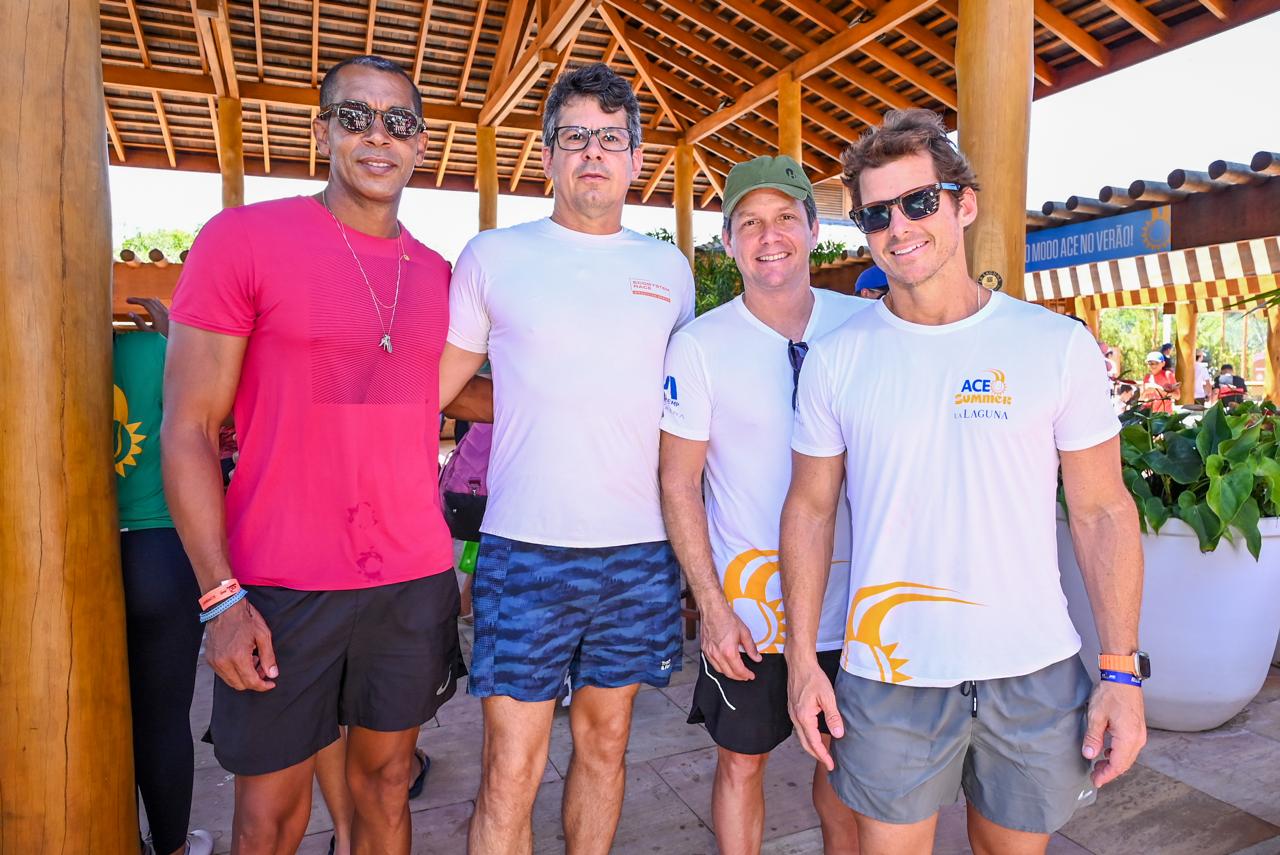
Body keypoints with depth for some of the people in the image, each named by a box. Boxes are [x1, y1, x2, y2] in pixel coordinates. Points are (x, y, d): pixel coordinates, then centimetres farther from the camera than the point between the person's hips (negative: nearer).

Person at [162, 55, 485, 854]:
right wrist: (221, 596, -12)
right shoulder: (241, 239, -7)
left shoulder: (437, 272, 6)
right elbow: (189, 429, -8)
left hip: (414, 579, 4)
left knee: (387, 781, 18)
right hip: (282, 589, -3)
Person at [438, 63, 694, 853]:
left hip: (642, 552, 3)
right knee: (510, 774, 2)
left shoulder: (670, 269, 9)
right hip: (526, 550, -2)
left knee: (605, 742, 17)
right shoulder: (493, 257, 1)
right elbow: (429, 387, 7)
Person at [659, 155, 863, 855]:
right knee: (741, 762, 14)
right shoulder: (699, 344, -8)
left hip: (852, 598, 3)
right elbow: (679, 482, -6)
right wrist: (712, 606, -10)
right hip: (749, 605, -2)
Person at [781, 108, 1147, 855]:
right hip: (889, 676, 0)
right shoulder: (836, 358, -3)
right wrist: (802, 656, -2)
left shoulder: (1060, 346, -4)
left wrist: (1123, 671, -4)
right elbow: (811, 510, 1)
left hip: (1035, 676, 1)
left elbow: (1103, 511, 0)